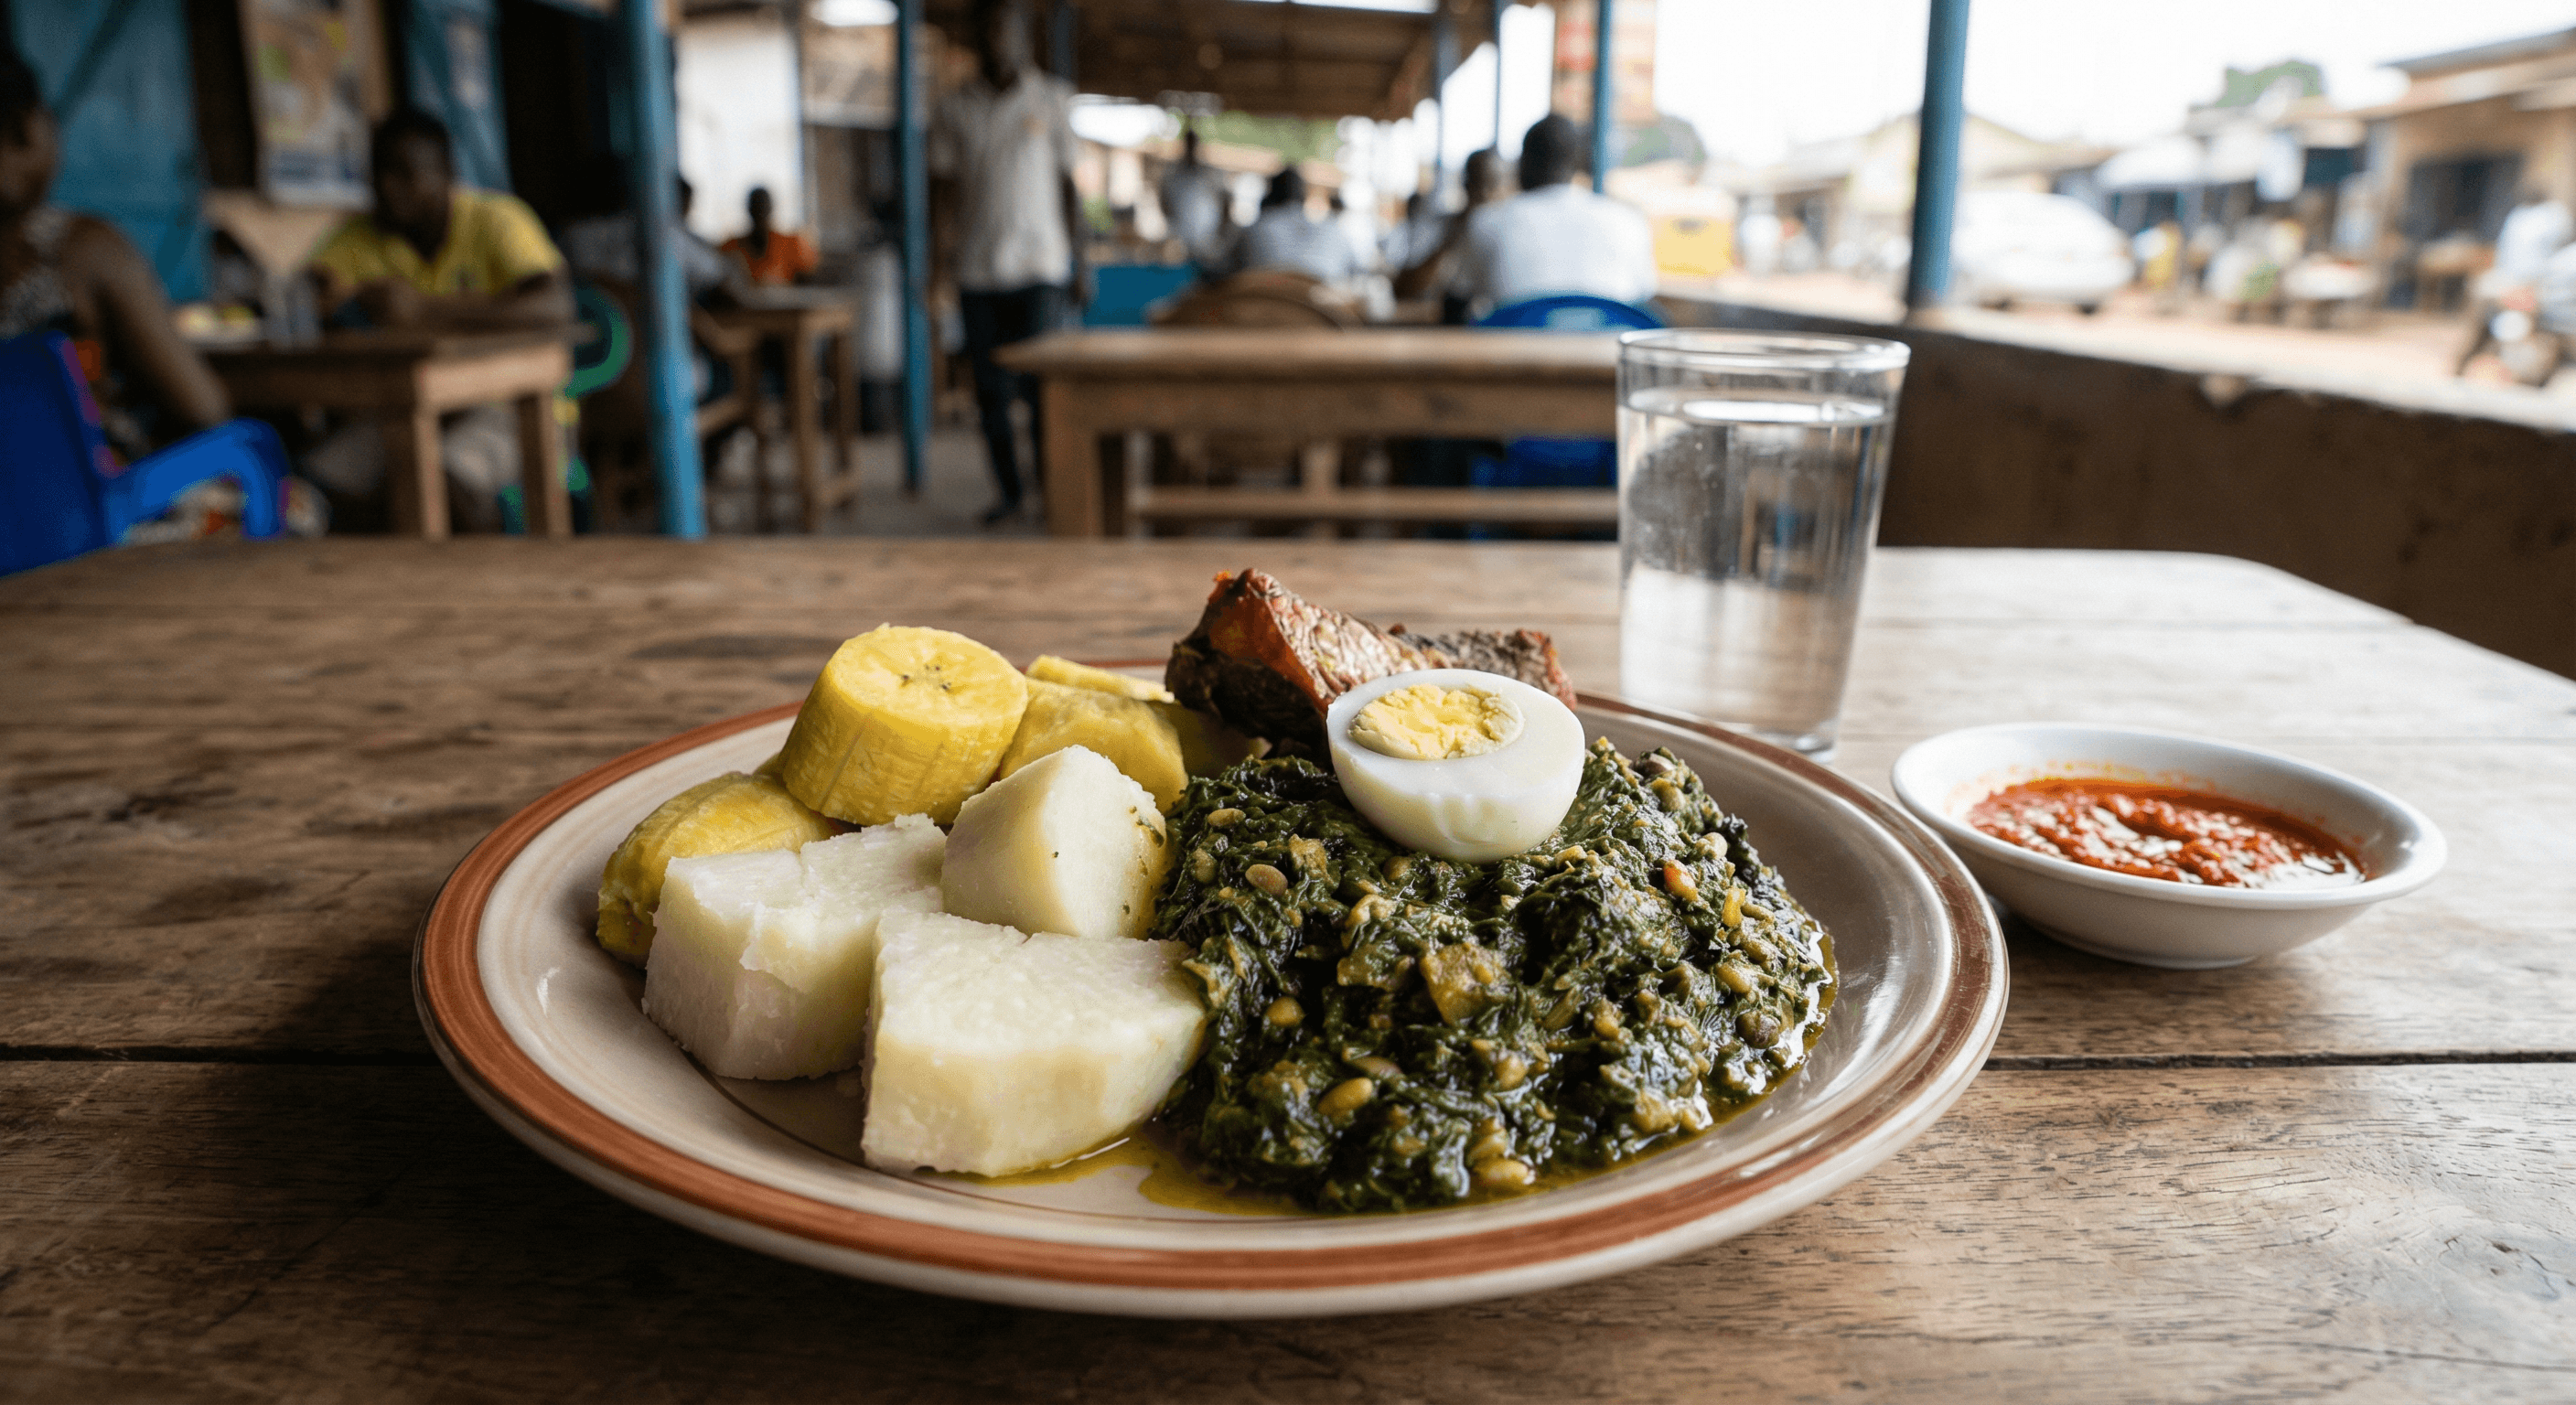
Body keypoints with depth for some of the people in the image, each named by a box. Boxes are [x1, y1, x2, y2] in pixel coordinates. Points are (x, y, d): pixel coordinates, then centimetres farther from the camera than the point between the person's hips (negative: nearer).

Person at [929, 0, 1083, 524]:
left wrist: (1078, 264, 5)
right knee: (991, 392, 5)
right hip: (976, 270, 2)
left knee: (1041, 385, -11)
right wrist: (943, 246, -9)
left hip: (1039, 268, -2)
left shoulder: (1052, 99, 5)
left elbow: (1068, 183, 7)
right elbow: (942, 185, 7)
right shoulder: (954, 109, 7)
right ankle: (1008, 491, 16)